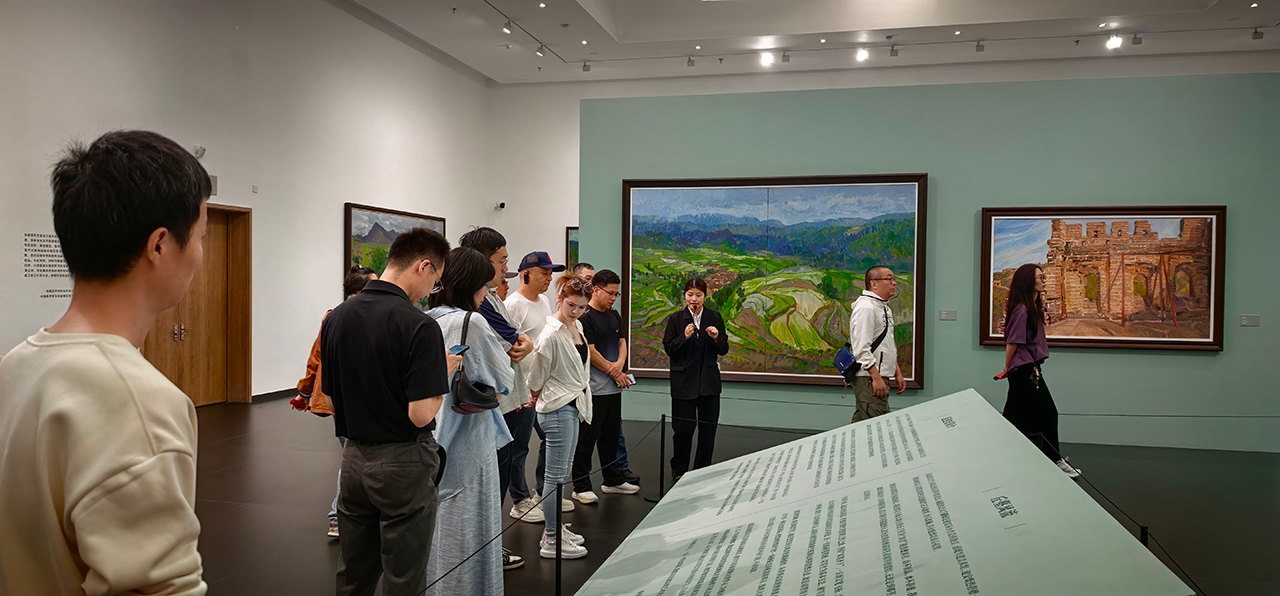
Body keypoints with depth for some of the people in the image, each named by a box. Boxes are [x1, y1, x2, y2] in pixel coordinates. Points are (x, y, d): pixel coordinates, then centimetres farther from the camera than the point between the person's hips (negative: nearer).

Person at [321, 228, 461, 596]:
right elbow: (421, 414, -22)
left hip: (354, 459, 7)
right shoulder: (418, 325, -20)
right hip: (402, 465, -6)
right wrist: (445, 371, -6)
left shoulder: (336, 317, 2)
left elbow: (330, 396, 8)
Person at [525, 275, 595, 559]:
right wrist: (536, 396, 6)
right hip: (556, 409, -9)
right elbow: (536, 376, -10)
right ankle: (551, 540, 5)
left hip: (572, 406, 9)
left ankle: (556, 529, 28)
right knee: (556, 475, -3)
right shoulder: (552, 335, -19)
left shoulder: (577, 326, 8)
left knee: (564, 472, 16)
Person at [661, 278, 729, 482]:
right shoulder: (675, 318, 0)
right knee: (683, 427, -2)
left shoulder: (715, 318, 5)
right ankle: (679, 469, 16)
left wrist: (716, 338, -14)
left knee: (708, 427, 6)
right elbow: (668, 349, -4)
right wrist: (684, 337, -19)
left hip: (709, 381, 2)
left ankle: (703, 470, 21)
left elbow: (723, 350, 6)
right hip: (683, 381, -2)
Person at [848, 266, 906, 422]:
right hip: (868, 378, -10)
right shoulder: (865, 308, -16)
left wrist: (897, 374, 22)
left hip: (878, 377, 10)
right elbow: (861, 349, -22)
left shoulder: (885, 308, 19)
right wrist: (876, 378, -23)